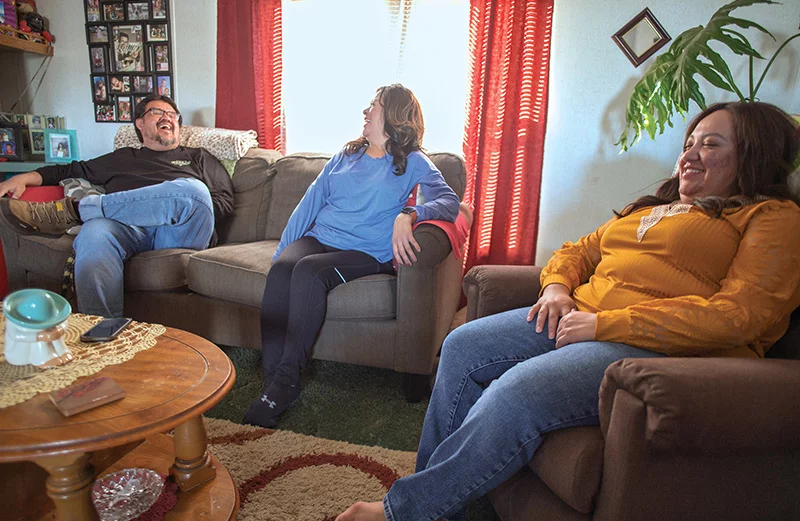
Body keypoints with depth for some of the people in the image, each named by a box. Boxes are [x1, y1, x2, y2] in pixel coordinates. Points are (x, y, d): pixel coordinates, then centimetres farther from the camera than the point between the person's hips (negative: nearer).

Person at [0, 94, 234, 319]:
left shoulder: (199, 158, 28)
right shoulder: (121, 159, 35)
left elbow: (225, 201, 14)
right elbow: (72, 170, 32)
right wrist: (26, 178, 15)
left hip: (177, 235, -1)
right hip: (126, 229, 2)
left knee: (192, 190, -34)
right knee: (94, 232, -35)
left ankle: (71, 209, -24)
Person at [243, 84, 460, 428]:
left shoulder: (412, 162, 8)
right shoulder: (346, 155, 24)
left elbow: (450, 201, -7)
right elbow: (311, 202, 19)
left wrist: (408, 216, -27)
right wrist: (282, 251, 9)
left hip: (366, 253, -4)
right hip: (318, 238, 5)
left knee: (309, 270, -35)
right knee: (280, 269, -29)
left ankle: (285, 380, -29)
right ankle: (273, 380, -28)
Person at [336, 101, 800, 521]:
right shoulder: (653, 208, 25)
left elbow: (738, 316, -14)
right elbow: (578, 250, 27)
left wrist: (603, 323, -18)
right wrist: (557, 287, 1)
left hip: (662, 349, -8)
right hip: (579, 317, 8)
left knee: (518, 392, -30)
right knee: (463, 347, -7)